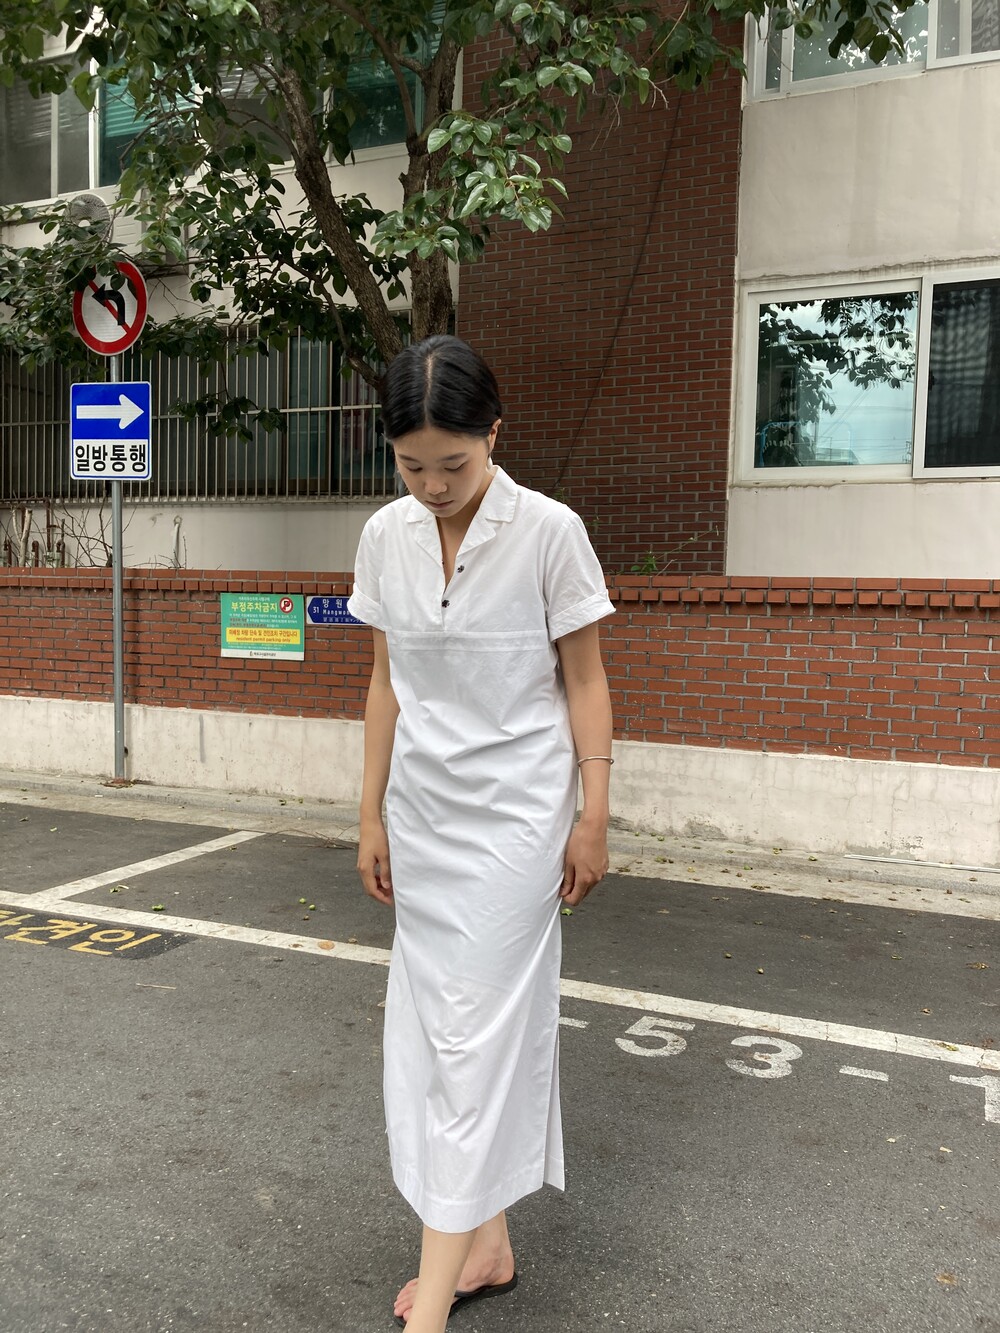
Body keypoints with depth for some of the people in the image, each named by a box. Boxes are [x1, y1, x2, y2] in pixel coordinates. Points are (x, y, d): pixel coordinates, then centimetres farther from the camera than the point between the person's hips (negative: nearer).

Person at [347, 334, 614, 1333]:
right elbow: (386, 683, 7)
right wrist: (372, 816, 9)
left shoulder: (549, 532, -13)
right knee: (433, 1020, 10)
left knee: (477, 1033, -4)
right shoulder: (386, 537, 0)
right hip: (423, 811, 5)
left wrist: (594, 817, -5)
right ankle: (488, 1247, 27)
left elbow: (584, 681, -5)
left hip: (515, 811, -5)